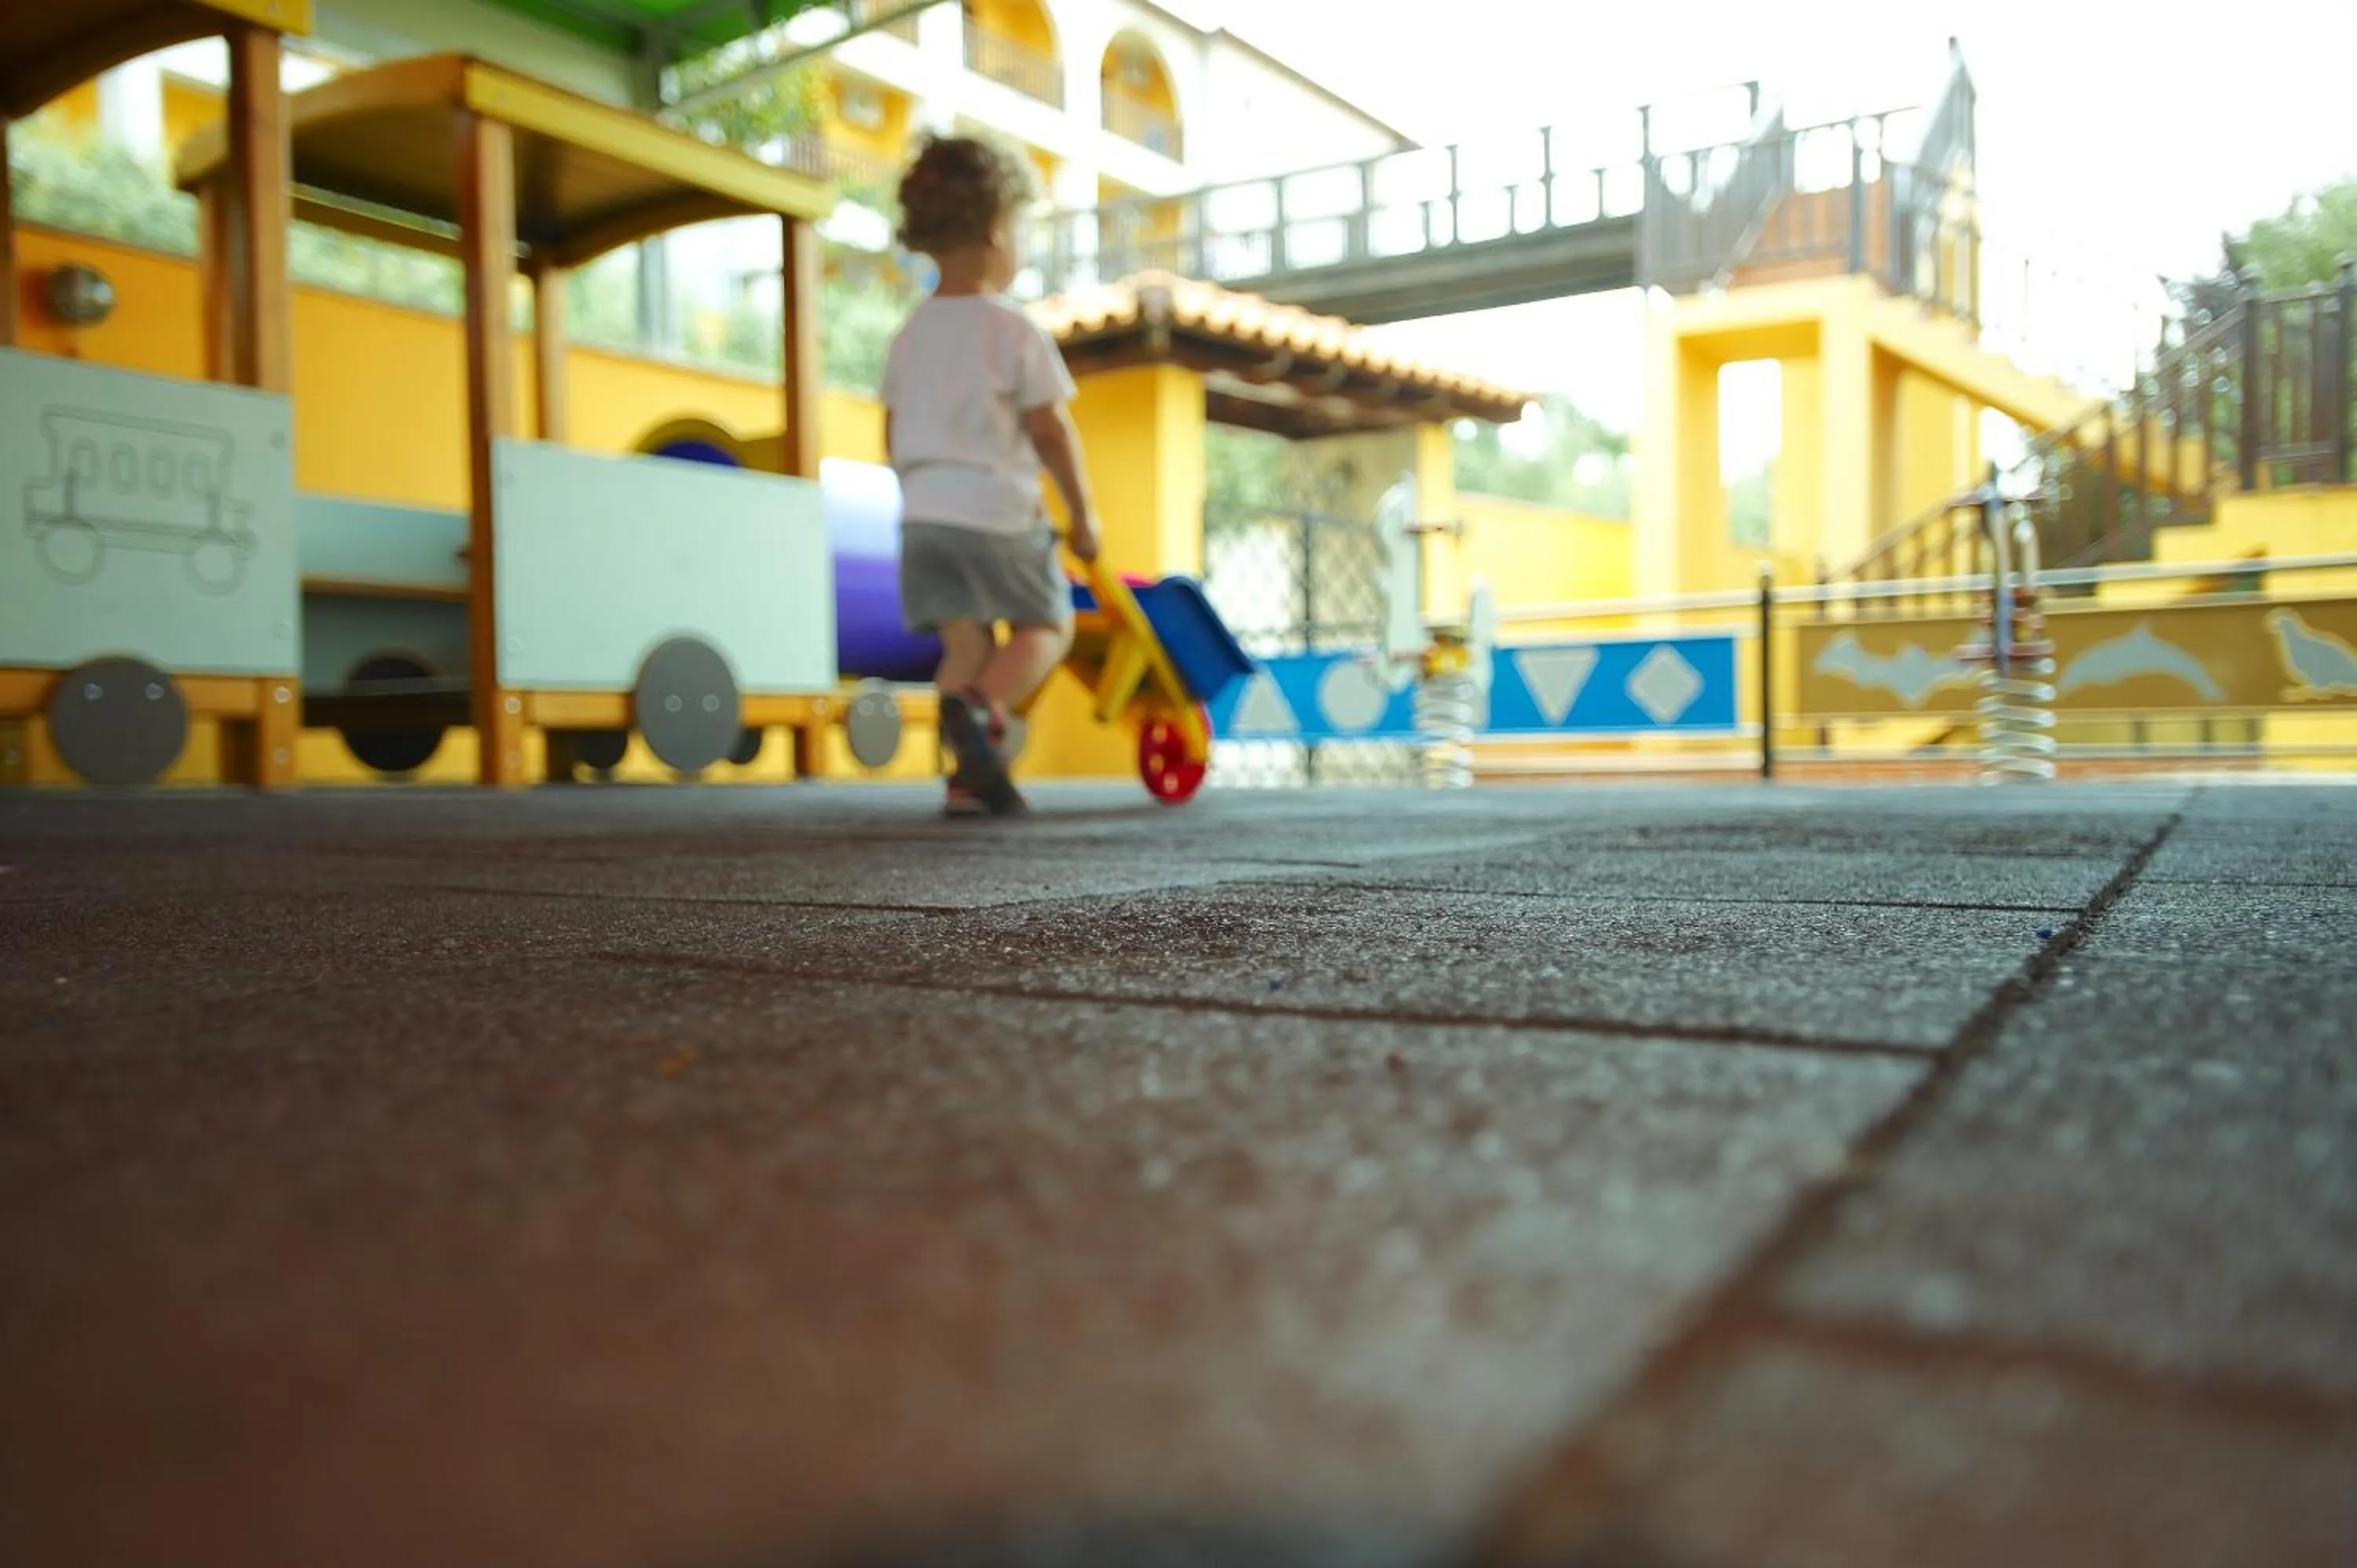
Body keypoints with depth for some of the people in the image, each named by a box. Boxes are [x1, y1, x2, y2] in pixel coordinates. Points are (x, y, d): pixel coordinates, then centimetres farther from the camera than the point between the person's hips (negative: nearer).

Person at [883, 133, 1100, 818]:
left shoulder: (911, 334, 11)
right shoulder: (1015, 331, -7)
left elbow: (893, 438, 13)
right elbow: (1051, 432, -7)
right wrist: (1083, 511, 2)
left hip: (925, 512, 5)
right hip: (1000, 511, -5)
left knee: (965, 641, 8)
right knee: (1046, 628, 9)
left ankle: (970, 776, 0)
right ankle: (979, 707, -19)